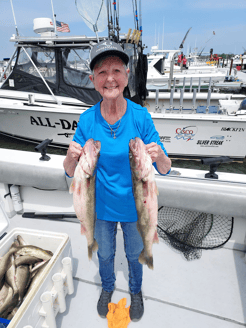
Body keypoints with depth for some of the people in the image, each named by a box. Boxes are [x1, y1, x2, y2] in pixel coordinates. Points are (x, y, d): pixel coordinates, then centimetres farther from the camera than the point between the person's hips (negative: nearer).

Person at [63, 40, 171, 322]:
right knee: (104, 253, 27)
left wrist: (159, 156, -38)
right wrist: (71, 157, -31)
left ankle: (136, 290, 59)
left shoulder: (140, 116, -20)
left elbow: (164, 169, -16)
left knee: (134, 254, 25)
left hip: (134, 206, -1)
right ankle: (107, 288, 61)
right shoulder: (87, 120, -15)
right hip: (101, 206, 1)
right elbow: (70, 172, -9)